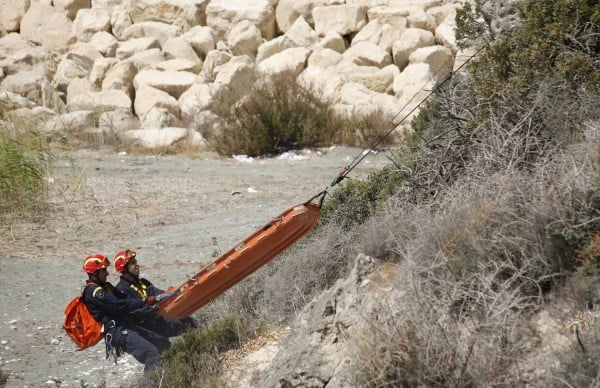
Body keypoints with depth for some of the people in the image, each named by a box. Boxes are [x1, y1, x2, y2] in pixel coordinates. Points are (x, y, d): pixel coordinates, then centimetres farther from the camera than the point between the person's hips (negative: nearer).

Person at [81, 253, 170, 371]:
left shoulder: (106, 286, 20)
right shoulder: (93, 291, -11)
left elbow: (125, 299, 14)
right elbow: (118, 305, -21)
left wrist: (152, 311, 5)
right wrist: (145, 302, -20)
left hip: (129, 326, 10)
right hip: (117, 332, -10)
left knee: (164, 343, 11)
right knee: (152, 353, -24)